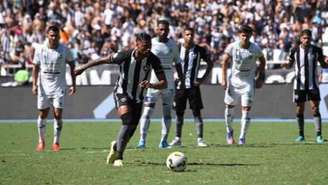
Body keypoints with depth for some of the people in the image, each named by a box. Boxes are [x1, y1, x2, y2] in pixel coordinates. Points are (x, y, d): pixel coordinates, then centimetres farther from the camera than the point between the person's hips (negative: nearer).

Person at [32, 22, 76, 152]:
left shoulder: (64, 50, -6)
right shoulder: (40, 49, -4)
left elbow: (72, 65, 5)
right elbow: (36, 67, 4)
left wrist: (73, 84, 2)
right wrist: (34, 84, -5)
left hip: (59, 86, -1)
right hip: (43, 86, 1)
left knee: (58, 114, -8)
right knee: (43, 114, 6)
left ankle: (56, 142, 4)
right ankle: (41, 141, 23)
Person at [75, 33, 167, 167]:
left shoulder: (153, 60, -18)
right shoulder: (125, 55, -23)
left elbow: (164, 83, -19)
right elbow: (104, 60, -5)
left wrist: (151, 85, -41)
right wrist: (84, 67, 4)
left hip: (138, 97, 4)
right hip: (122, 94, -4)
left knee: (130, 131, 9)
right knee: (128, 121, -27)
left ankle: (116, 146, 42)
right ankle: (118, 156, -18)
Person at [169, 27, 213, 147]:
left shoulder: (199, 50, 0)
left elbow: (210, 64, 9)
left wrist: (203, 78, 1)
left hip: (193, 85, -1)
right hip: (180, 85, 1)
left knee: (196, 112, -5)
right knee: (179, 112, 7)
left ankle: (200, 139, -5)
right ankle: (177, 138, 15)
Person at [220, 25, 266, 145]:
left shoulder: (255, 49, -12)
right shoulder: (232, 47, -12)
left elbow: (262, 61, 6)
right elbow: (225, 61, 1)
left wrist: (260, 78, 2)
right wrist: (224, 79, -3)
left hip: (248, 82, -1)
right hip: (234, 80, 1)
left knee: (246, 109, -8)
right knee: (229, 106, 8)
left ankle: (242, 137, -2)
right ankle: (229, 131, 32)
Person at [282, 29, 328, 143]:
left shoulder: (316, 50, -2)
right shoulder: (295, 50, -2)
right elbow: (290, 64, 10)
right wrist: (287, 65, -13)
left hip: (313, 84, -1)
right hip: (299, 84, 1)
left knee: (315, 108, -8)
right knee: (300, 109, 5)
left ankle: (318, 135, -9)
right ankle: (301, 135, 16)